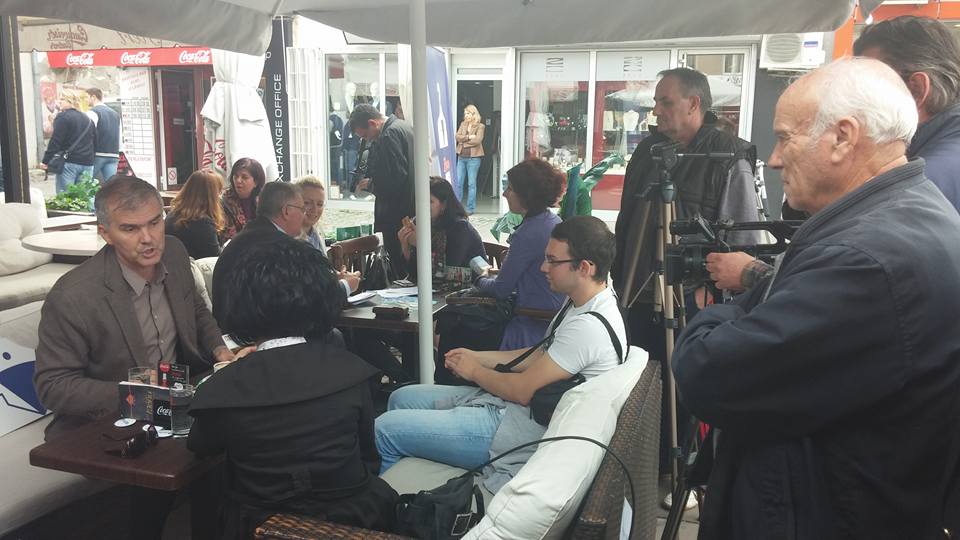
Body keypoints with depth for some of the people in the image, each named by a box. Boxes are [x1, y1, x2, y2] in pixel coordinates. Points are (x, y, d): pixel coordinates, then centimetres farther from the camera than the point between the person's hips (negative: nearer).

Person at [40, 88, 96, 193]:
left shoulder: (63, 117, -6)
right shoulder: (87, 119, 15)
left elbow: (55, 142, -12)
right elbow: (95, 142, 19)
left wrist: (45, 161, -8)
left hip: (69, 162, -6)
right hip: (87, 163, 7)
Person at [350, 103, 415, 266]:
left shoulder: (389, 136, -17)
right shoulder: (404, 126, 12)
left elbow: (395, 181, -23)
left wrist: (371, 185, -7)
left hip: (397, 215, -10)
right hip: (413, 209, 10)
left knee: (397, 259, -3)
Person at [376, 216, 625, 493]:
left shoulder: (589, 326, -26)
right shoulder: (580, 304, 6)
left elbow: (523, 391, -22)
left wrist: (475, 371, -4)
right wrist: (476, 356, 8)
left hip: (522, 428, -11)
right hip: (507, 403, 11)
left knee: (385, 429, -8)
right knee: (401, 398, 15)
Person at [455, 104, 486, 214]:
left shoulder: (480, 126, -2)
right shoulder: (463, 124, 13)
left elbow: (477, 140, -14)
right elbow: (457, 137, 0)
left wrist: (463, 141, -6)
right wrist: (469, 137, -13)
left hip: (473, 157, -5)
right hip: (461, 156, 5)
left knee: (471, 183, 0)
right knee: (458, 182, 3)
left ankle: (470, 208, 7)